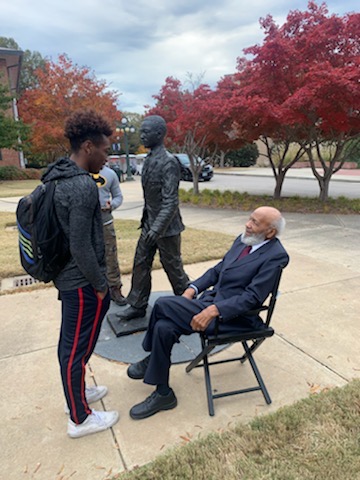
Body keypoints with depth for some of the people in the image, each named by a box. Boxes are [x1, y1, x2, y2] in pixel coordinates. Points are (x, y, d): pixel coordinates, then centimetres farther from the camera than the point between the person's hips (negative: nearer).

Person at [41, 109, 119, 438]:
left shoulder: (58, 177, 7)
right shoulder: (83, 186, -24)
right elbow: (81, 246, -25)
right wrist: (100, 285, -14)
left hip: (67, 276, 10)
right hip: (82, 281, -10)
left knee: (70, 342, 23)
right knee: (78, 347, 5)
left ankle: (76, 392, 44)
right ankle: (80, 419, 24)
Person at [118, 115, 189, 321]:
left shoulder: (169, 162, -18)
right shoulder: (149, 159, 9)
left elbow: (171, 201, -23)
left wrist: (157, 228, -28)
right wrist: (147, 222, 17)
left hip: (166, 227, -8)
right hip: (149, 224, 8)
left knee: (173, 267, 5)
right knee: (141, 264, 11)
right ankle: (138, 306, 25)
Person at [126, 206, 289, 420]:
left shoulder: (276, 256, -13)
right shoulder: (243, 240, 10)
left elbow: (251, 297, -20)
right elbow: (218, 269, 16)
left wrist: (213, 311, -27)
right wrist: (193, 288, 2)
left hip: (233, 316, -8)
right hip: (210, 300, 8)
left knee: (163, 305, -18)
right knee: (164, 327, -10)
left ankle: (152, 358, 9)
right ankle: (163, 394, 10)